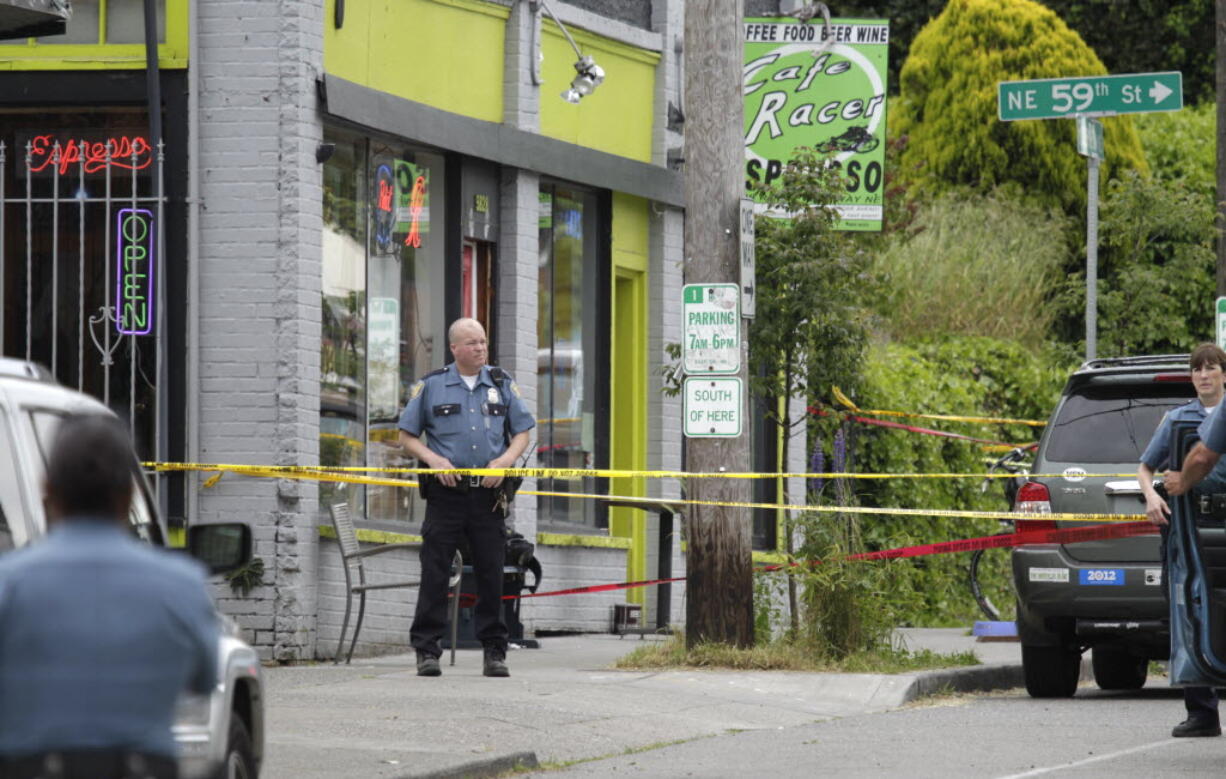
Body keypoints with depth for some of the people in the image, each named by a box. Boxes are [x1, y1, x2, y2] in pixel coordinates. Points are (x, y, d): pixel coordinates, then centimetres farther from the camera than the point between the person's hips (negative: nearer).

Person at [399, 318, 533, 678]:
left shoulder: (502, 385, 11)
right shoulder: (431, 386, 5)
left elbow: (522, 432, 14)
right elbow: (407, 436, 7)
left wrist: (505, 460, -5)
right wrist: (433, 459, -10)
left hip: (488, 494, 2)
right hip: (445, 491, -2)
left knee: (491, 573, 3)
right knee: (434, 572, -4)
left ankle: (494, 651, 9)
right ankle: (427, 650, -1)